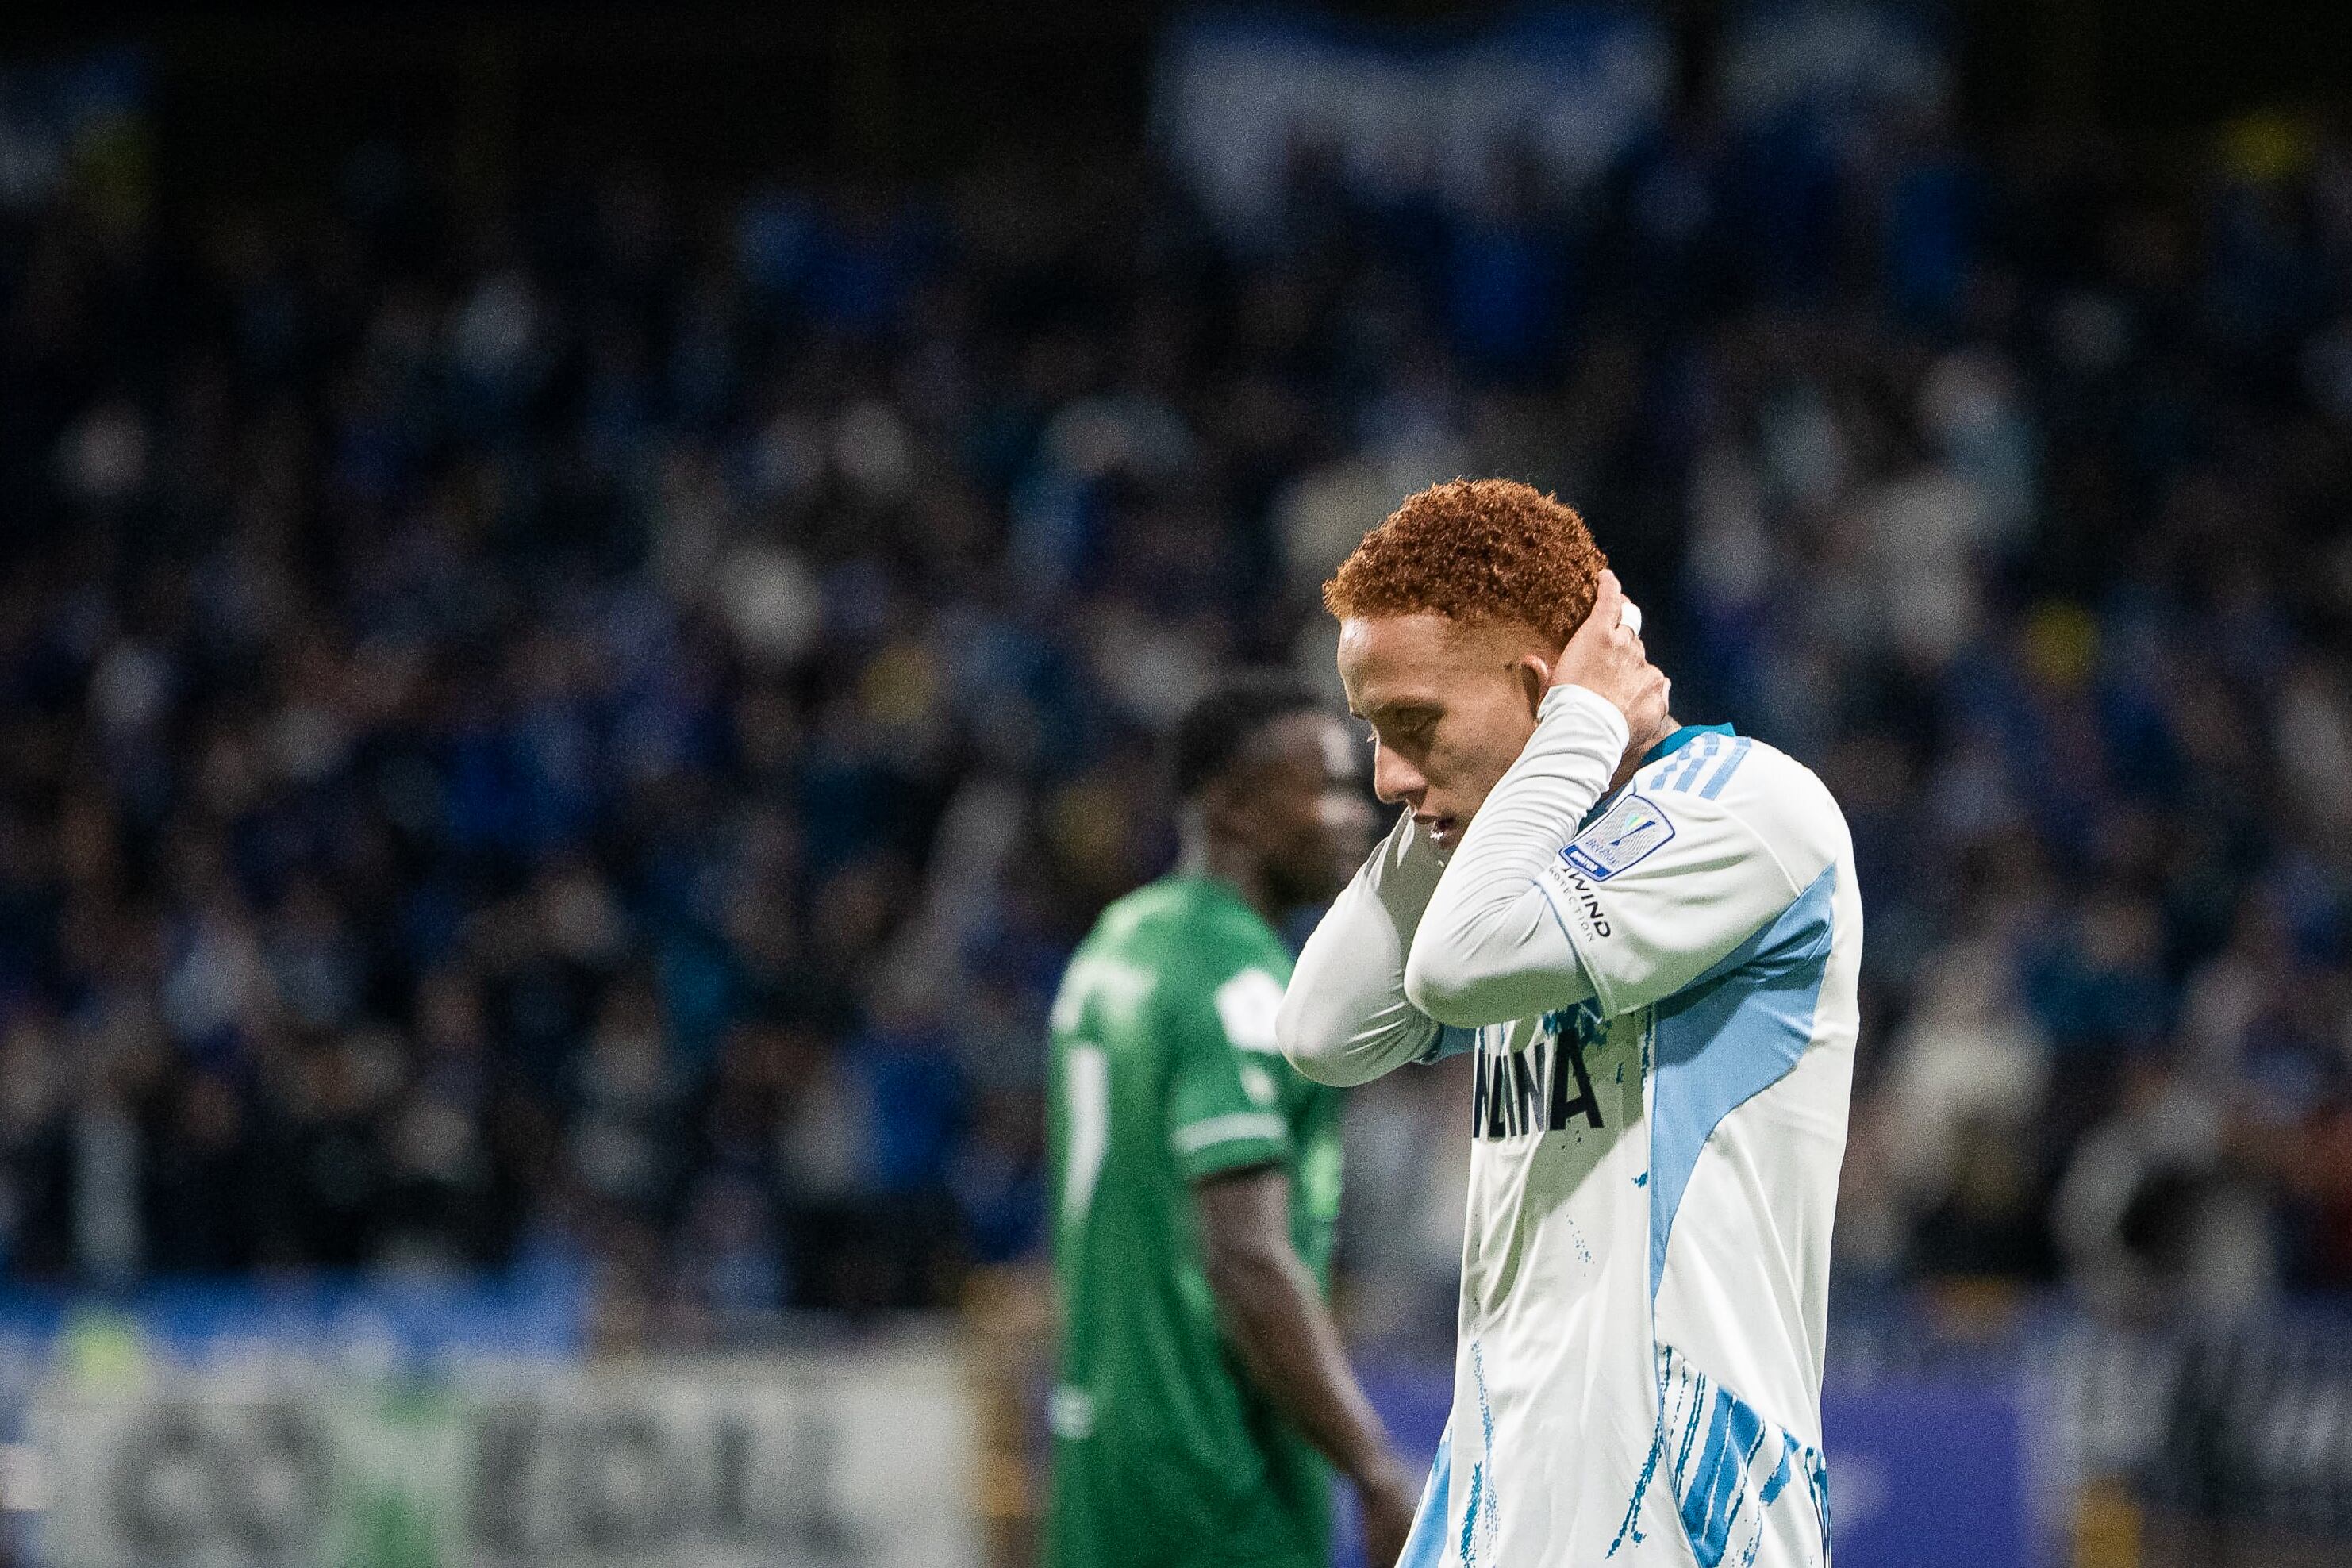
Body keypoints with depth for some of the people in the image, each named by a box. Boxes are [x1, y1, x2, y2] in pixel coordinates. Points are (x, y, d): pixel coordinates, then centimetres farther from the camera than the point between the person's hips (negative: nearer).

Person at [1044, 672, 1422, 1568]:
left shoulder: (1117, 946, 14)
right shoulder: (1242, 982, -15)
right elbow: (1248, 1259, -23)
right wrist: (1382, 1481, -23)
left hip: (1099, 1434, 10)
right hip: (1220, 1467, -10)